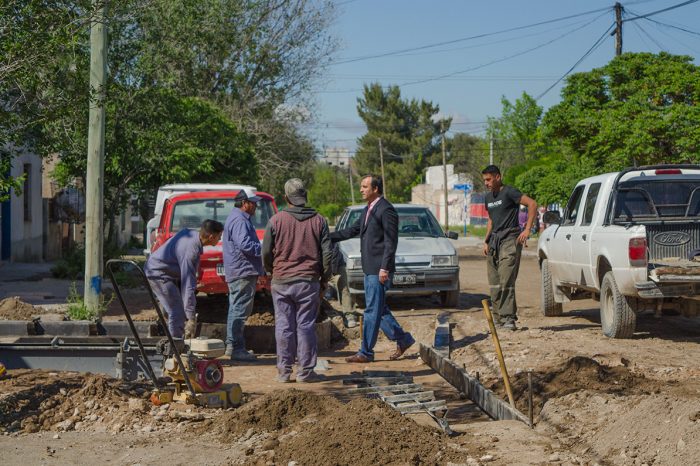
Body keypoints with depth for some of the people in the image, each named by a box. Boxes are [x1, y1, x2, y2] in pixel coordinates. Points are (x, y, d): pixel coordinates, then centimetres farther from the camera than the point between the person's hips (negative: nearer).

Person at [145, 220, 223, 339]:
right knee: (177, 313, -13)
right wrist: (191, 319, -32)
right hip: (158, 274, -10)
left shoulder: (190, 233, -5)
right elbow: (188, 285, -33)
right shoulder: (191, 251, -32)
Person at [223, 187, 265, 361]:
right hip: (243, 272, -11)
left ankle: (232, 345, 21)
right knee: (240, 310, -10)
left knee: (236, 309, 15)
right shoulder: (239, 221, -15)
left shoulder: (239, 219, 21)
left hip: (237, 273, 11)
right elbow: (245, 245, -26)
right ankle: (236, 347, -9)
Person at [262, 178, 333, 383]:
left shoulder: (276, 220, -2)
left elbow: (266, 252, 1)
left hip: (281, 282, 0)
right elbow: (327, 253, 2)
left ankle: (284, 370, 8)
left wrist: (271, 271, 20)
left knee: (284, 326, 5)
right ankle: (306, 370, 6)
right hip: (309, 281, 0)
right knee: (306, 325, 4)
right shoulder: (319, 221, 2)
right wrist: (324, 278, 13)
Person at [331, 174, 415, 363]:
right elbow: (353, 230, 20)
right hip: (369, 269, 10)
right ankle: (402, 339, 24)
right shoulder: (368, 210, 15)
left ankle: (366, 352, 2)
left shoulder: (386, 210, -15)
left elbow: (391, 241, -18)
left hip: (379, 269, -10)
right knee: (378, 309, 14)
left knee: (373, 311, -4)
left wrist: (384, 268, -21)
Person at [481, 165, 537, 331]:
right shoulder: (488, 197, 18)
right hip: (494, 240, 8)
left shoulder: (509, 192, -7)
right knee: (494, 283, 6)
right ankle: (497, 317, 13)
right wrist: (486, 241, 16)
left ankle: (509, 318, -13)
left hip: (510, 239, -8)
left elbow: (532, 204, -13)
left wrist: (527, 229, -16)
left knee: (506, 281, -14)